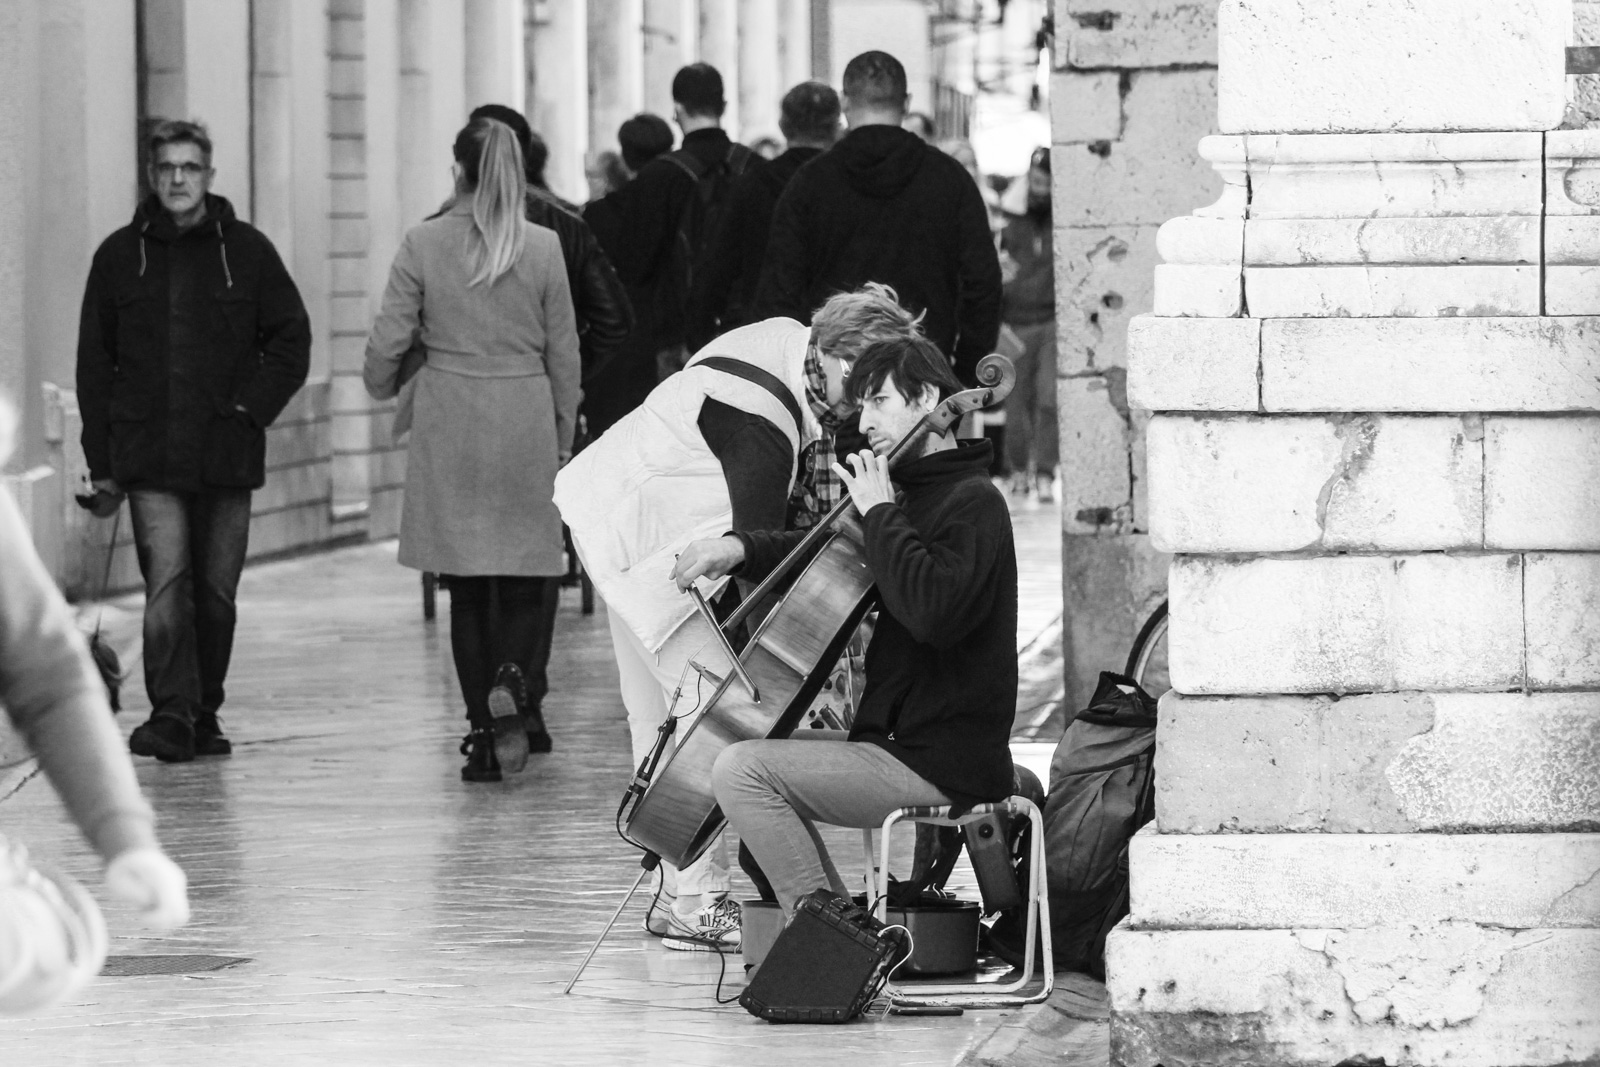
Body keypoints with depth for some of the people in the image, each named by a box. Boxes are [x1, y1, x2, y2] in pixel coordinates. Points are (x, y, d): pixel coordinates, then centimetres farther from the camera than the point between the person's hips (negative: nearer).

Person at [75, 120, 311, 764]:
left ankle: (203, 715, 18)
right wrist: (101, 461, 4)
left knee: (215, 592, 7)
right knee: (166, 583, -14)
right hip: (150, 456, -1)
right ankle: (171, 713, -18)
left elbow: (291, 341, 9)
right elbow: (94, 363, 9)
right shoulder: (120, 256, 6)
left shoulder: (246, 250, 5)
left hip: (227, 453, 1)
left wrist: (252, 407, -5)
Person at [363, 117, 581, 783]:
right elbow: (564, 352, 5)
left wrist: (382, 388, 20)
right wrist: (564, 436, 17)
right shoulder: (543, 248, -2)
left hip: (450, 424, 0)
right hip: (526, 420, 0)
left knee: (468, 584, 7)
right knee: (527, 576, 8)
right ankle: (515, 686, -18)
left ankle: (487, 731, 5)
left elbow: (389, 340, -2)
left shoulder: (423, 244, -5)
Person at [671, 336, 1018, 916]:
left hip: (943, 771, -10)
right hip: (897, 740, 10)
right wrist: (741, 548, 5)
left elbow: (933, 611, -31)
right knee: (764, 745, 24)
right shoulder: (915, 494, 18)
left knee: (742, 770, -17)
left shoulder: (974, 503, -14)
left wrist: (880, 514, -20)